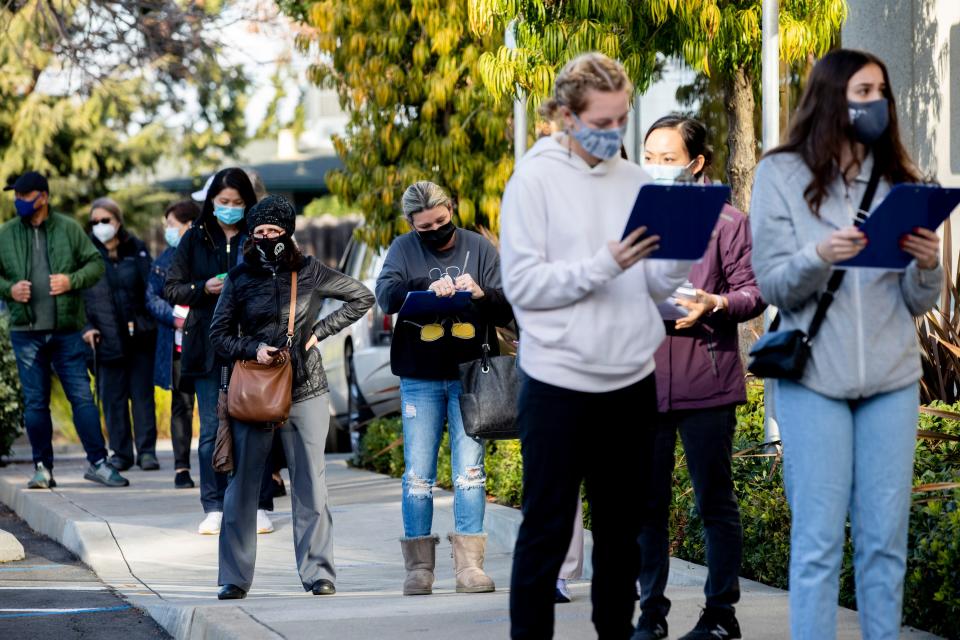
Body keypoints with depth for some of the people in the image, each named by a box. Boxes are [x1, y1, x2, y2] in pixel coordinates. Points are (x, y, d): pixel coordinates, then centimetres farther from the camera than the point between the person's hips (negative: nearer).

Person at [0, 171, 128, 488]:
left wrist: (73, 280, -12)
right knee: (35, 402, 5)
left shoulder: (68, 229, 3)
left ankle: (97, 462, 3)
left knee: (82, 397, -2)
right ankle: (43, 468, 13)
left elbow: (96, 263, 6)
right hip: (26, 332, 1)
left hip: (66, 331, -1)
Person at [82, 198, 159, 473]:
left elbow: (150, 286, 9)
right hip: (106, 336, 0)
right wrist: (86, 327, -6)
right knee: (113, 396, 1)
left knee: (142, 393, 1)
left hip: (140, 335, 0)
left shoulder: (136, 249, 8)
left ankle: (147, 451, 5)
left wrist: (149, 321, -2)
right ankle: (120, 452, 8)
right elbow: (79, 293, 5)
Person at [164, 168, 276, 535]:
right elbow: (171, 289, 7)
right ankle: (214, 509, 3)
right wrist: (204, 288, -10)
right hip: (207, 346, 1)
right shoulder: (195, 239, 8)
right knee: (211, 429, 0)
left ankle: (259, 506, 7)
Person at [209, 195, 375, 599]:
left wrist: (321, 330, 1)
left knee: (310, 484, 1)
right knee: (243, 485, 0)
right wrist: (253, 349, -12)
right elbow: (219, 334, 6)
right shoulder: (240, 278, 3)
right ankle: (235, 577, 6)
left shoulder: (309, 273, 3)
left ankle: (318, 572, 6)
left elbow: (362, 297, 10)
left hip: (306, 393, 0)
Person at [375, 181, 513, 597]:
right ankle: (419, 566, 7)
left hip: (470, 375, 0)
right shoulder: (404, 249, 5)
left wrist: (483, 294, -20)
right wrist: (427, 288, -27)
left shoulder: (479, 248, 5)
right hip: (420, 378, 0)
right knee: (418, 474, 2)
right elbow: (385, 293, -12)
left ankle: (469, 564, -1)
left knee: (470, 470, -3)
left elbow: (506, 311, 1)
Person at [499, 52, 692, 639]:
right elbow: (522, 283, -11)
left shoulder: (635, 180, 8)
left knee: (622, 525, 12)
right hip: (559, 380, -5)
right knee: (548, 529, 0)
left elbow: (656, 284, 8)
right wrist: (604, 264, -20)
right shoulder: (535, 180, -5)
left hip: (632, 378, 5)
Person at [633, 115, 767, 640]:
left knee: (715, 500, 2)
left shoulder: (726, 222, 2)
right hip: (642, 378, 3)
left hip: (705, 381, -3)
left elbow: (753, 292, 1)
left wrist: (715, 305, -18)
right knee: (646, 502, 5)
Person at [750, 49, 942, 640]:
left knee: (886, 539, 4)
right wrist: (820, 255, -23)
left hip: (891, 378, 3)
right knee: (818, 540, -3)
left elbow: (917, 304, 10)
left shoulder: (896, 179, 10)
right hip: (813, 376, -3)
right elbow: (772, 286, -4)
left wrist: (928, 266, -12)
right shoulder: (781, 174, 1)